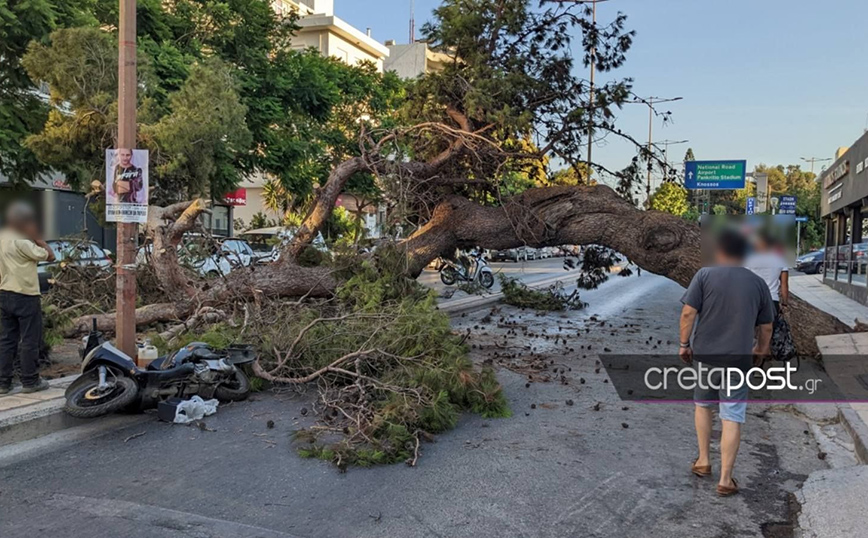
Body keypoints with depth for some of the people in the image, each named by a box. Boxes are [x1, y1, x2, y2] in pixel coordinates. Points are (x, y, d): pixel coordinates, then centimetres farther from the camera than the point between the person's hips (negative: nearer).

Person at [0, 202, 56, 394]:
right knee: (30, 340, 2)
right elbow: (49, 256, -13)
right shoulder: (22, 243, -17)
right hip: (25, 296, -8)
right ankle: (30, 381, 7)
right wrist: (38, 238, -4)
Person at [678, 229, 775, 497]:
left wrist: (684, 344, 2)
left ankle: (703, 461, 27)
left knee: (702, 404, 22)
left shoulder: (704, 275, -4)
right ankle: (725, 480, 8)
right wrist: (760, 350, 25)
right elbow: (766, 326, 9)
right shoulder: (758, 283, 3)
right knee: (732, 418, 4)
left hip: (704, 354, 0)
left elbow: (688, 313, -10)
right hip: (739, 357, 0)